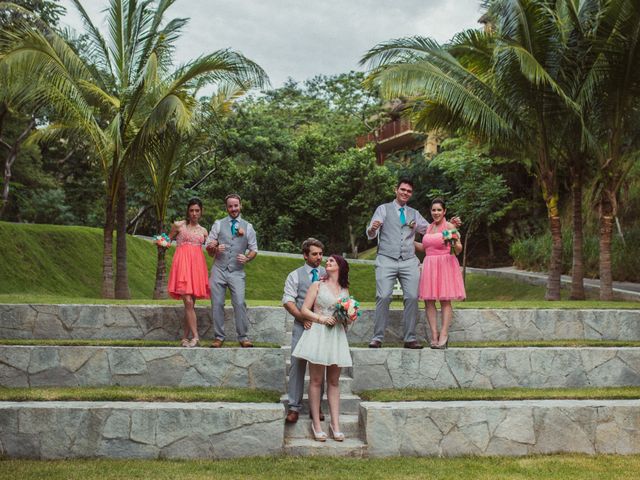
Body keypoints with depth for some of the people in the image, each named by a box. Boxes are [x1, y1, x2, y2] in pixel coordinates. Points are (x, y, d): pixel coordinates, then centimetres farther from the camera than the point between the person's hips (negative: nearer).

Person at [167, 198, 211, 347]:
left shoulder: (203, 231, 18)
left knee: (191, 303, 3)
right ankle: (195, 337, -14)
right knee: (188, 302, -14)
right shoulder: (178, 225, 9)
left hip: (197, 264, 4)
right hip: (183, 263, -3)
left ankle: (185, 337, 10)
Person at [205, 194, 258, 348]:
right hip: (219, 270, 1)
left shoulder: (248, 227, 8)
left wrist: (247, 258, -10)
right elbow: (208, 247, 6)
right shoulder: (218, 224, 8)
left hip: (237, 272, -1)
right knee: (217, 304, 1)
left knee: (240, 303, -11)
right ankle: (219, 337, 11)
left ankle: (243, 337, -1)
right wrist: (214, 248, -16)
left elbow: (254, 249, 11)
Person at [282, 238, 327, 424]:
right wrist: (303, 318, -13)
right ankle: (294, 407, 3)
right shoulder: (295, 275, 6)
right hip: (302, 326, -2)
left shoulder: (328, 275, 12)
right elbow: (288, 301, -2)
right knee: (298, 365, -4)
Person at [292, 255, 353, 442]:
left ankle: (335, 423, 8)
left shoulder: (345, 289, 14)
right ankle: (316, 423, 4)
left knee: (334, 381, 6)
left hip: (337, 336, 3)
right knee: (316, 380, -1)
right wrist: (321, 318, -13)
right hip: (318, 333, -3)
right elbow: (304, 310, 0)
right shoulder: (318, 285, 4)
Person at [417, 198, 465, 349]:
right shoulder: (429, 228, 16)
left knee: (445, 300, -6)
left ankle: (444, 335, -6)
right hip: (429, 265, 6)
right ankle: (434, 335, 0)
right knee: (428, 301, -2)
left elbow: (458, 250, -6)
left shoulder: (449, 226, -1)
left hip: (445, 264, -6)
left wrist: (455, 243, -27)